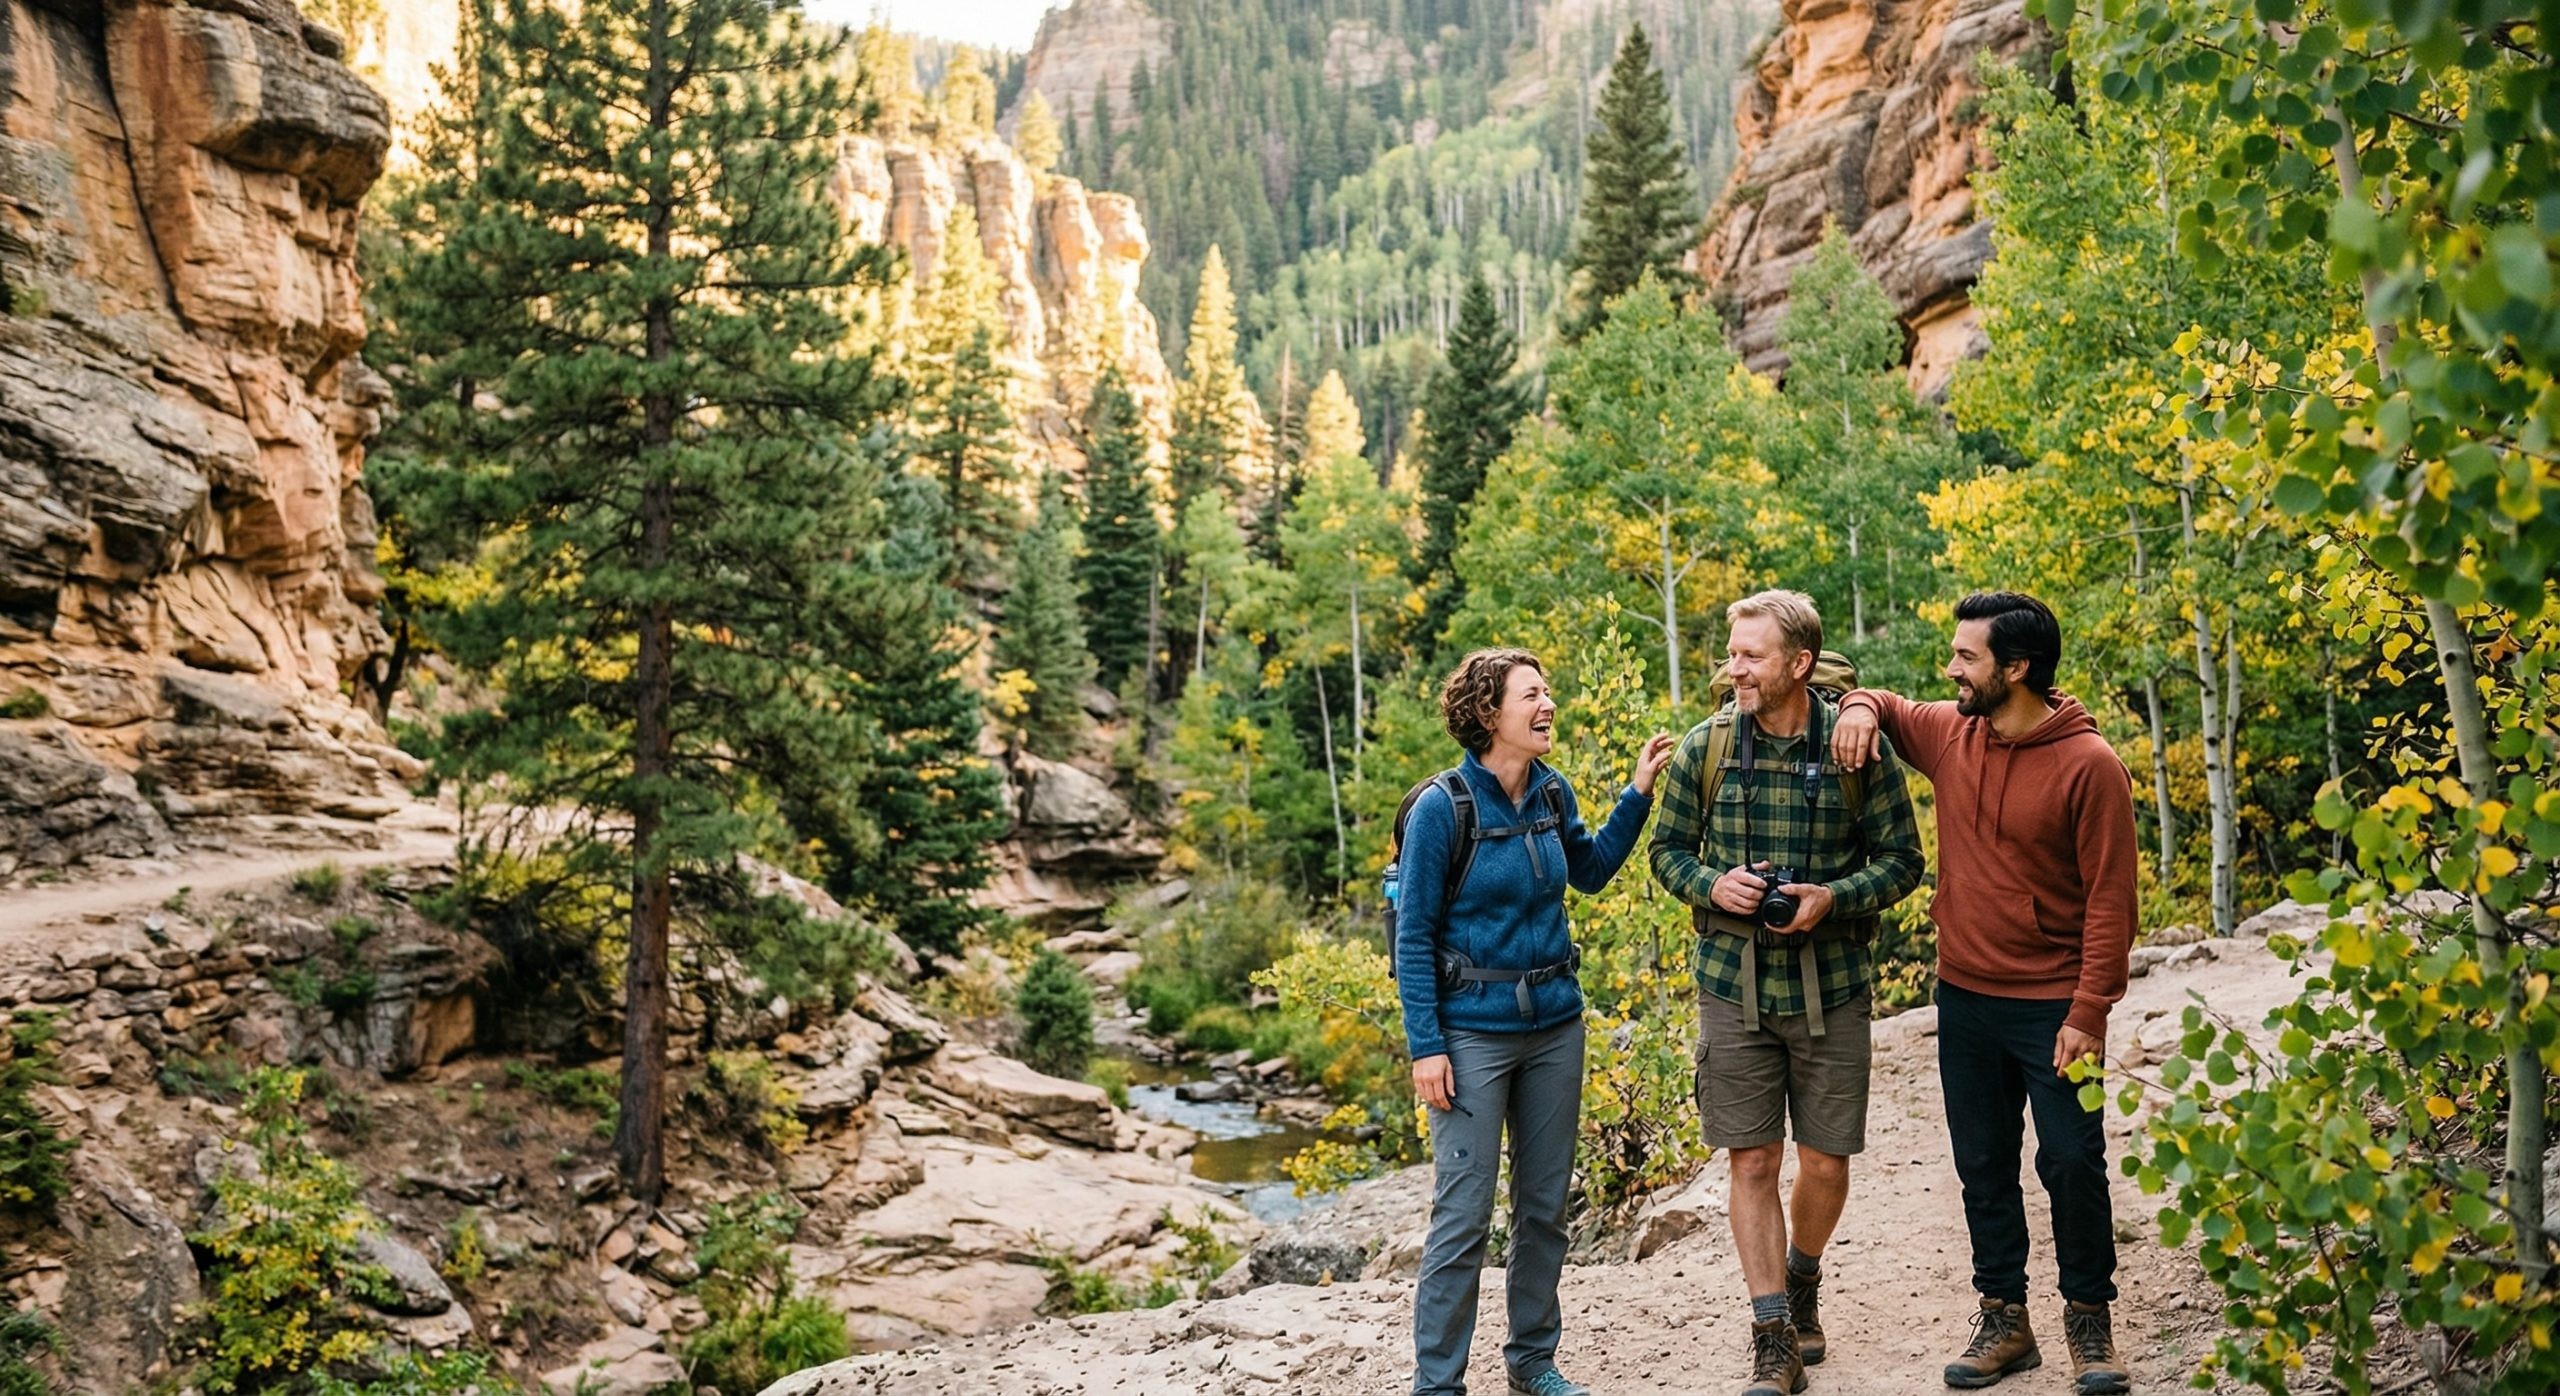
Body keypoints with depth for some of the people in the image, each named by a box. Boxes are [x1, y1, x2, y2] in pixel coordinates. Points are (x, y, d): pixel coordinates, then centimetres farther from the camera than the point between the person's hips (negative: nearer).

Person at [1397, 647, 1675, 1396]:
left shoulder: (1553, 793, 2)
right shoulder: (1443, 807, -15)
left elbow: (1590, 869, 20)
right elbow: (1412, 935, -11)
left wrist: (1639, 790, 9)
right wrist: (1425, 1046, -14)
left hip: (1555, 1026, 6)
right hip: (1473, 1033, -6)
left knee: (1545, 1206, 15)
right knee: (1464, 1214, -2)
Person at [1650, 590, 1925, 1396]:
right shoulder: (1706, 747, -2)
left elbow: (1902, 860, -1)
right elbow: (1669, 851, 7)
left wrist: (1835, 896, -19)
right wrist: (1713, 885, -14)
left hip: (1830, 988, 0)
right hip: (1734, 986, 1)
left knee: (1826, 1163, 8)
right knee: (1752, 1162, 1)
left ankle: (1802, 1279, 39)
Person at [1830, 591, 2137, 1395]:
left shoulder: (2088, 765, -14)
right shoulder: (1950, 735, 1)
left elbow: (2110, 900, -14)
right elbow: (1885, 706, 22)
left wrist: (2089, 1013, -16)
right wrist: (1861, 706, -3)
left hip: (2053, 1007, -5)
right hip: (1965, 997, 5)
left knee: (2073, 1164, 3)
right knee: (1983, 1166, 13)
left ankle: (2089, 1320, 23)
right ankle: (2003, 1318, 26)